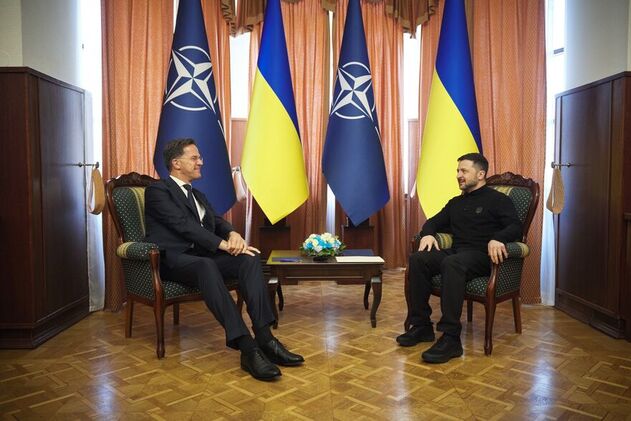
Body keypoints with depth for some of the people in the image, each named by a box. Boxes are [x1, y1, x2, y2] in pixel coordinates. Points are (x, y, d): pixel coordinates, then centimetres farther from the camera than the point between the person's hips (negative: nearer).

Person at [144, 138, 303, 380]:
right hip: (173, 259, -7)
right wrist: (224, 244, -21)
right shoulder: (157, 191, 1)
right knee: (207, 266, -40)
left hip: (201, 255, 7)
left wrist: (233, 234, -9)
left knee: (250, 258, -20)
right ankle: (247, 348, -46)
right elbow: (184, 226, -13)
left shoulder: (197, 195, 27)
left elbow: (217, 222, 16)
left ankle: (264, 338, -29)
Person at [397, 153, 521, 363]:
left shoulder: (498, 200, 7)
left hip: (482, 256, -6)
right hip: (456, 252, 6)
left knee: (452, 263, -39)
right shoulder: (456, 202, 27)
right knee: (417, 259, -22)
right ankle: (421, 326, -18)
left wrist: (497, 239, -28)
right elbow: (434, 221, 32)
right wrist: (428, 233, 7)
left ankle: (451, 339, -39)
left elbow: (516, 228, -6)